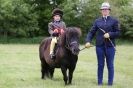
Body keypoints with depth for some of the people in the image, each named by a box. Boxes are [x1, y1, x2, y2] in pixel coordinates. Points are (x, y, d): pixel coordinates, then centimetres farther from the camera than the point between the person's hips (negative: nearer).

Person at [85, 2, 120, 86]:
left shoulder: (114, 21, 2)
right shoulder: (97, 21, 8)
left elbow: (118, 33, -1)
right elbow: (91, 32, 4)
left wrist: (110, 34, -17)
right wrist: (88, 41, -10)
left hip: (110, 46, -2)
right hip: (100, 46, 2)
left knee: (110, 65, 4)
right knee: (100, 65, 8)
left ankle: (110, 83, 12)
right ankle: (99, 83, 15)